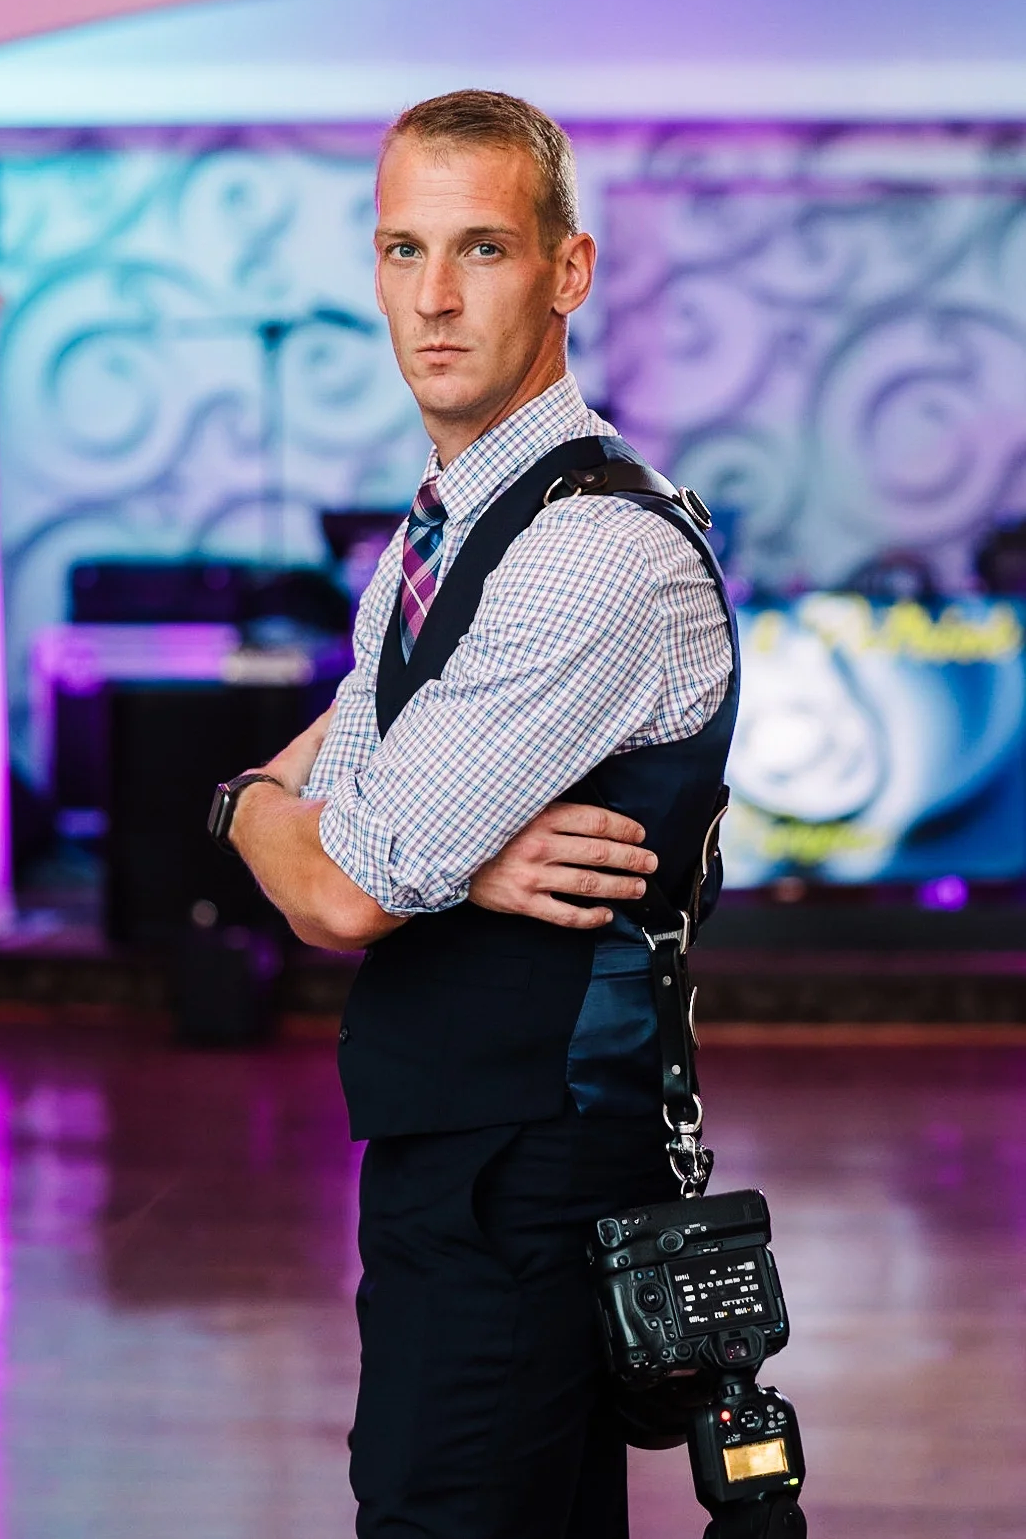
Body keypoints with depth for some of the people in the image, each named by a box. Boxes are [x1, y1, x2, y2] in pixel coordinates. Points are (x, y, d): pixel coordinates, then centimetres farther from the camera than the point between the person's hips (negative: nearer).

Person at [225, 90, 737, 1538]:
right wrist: (451, 859, -11)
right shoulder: (433, 539, 13)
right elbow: (312, 845, 10)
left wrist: (265, 810, 2)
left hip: (519, 1186, -9)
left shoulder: (605, 554, -19)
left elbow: (346, 894, -19)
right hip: (444, 1148, 9)